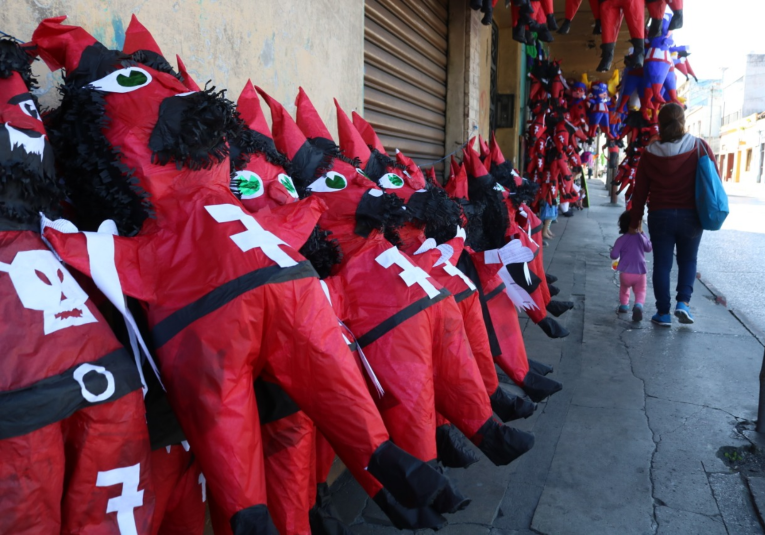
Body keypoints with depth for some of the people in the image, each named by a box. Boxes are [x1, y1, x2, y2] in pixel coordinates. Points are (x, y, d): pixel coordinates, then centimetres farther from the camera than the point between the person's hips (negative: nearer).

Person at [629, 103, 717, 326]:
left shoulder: (650, 152, -2)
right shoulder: (699, 147, -5)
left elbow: (640, 190, 1)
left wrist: (634, 220, 9)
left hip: (660, 216, 0)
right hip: (691, 215, 0)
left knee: (662, 263, 8)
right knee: (688, 260, 18)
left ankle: (663, 312, 10)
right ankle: (683, 302, 3)